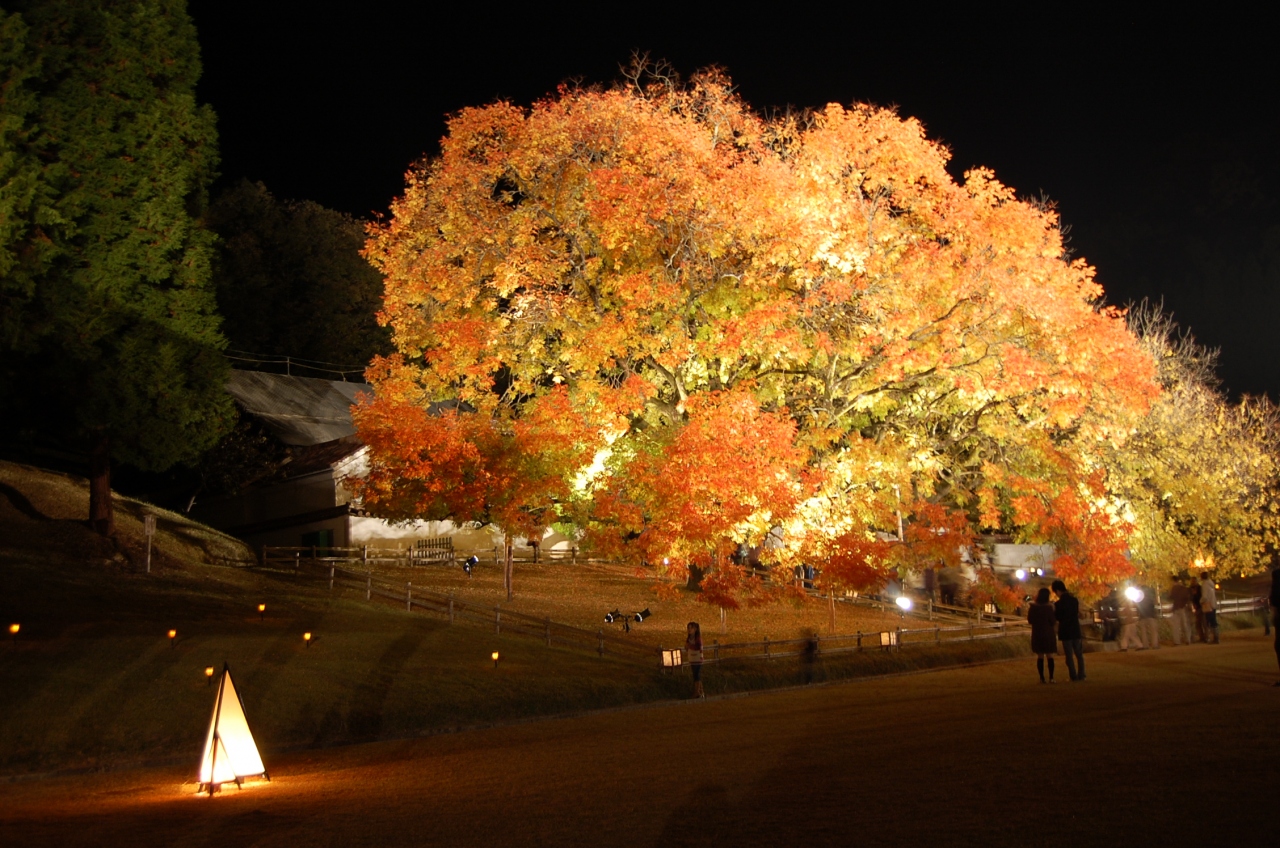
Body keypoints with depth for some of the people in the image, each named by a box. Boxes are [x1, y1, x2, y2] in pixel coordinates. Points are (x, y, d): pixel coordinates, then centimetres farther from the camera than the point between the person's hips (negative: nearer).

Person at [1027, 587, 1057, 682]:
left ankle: (1042, 678, 2)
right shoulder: (1049, 607, -11)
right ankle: (1051, 678, 2)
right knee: (1049, 656, 6)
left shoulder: (1033, 607, -3)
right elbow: (1052, 622, -9)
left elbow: (1029, 621, 4)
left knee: (1040, 657, 6)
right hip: (1048, 634, -2)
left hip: (1037, 634, 2)